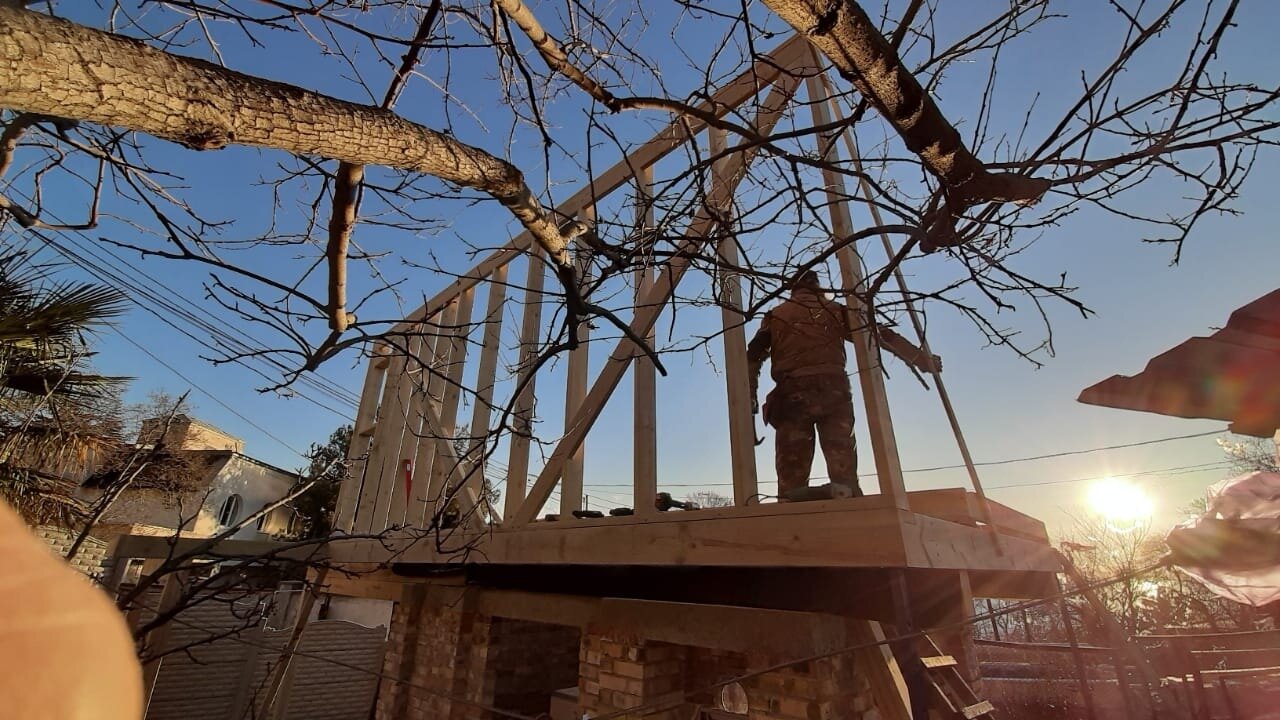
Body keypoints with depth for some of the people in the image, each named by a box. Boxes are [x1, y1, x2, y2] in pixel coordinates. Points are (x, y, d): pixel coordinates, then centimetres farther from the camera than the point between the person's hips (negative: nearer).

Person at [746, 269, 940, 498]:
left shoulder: (775, 315, 20)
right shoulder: (835, 310, 20)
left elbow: (753, 356, 10)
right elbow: (878, 334, 18)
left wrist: (750, 398, 9)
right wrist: (922, 359, 23)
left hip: (792, 393, 0)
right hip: (833, 391, 0)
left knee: (792, 476, -3)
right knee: (844, 472, -1)